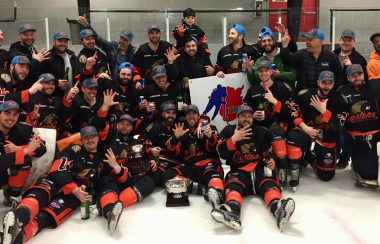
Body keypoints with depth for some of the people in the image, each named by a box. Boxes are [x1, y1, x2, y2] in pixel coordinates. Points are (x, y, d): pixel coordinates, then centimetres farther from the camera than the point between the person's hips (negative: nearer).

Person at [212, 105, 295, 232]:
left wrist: (271, 161, -8)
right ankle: (232, 212, -65)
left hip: (260, 169, 1)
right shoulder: (228, 131, 10)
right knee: (233, 184, -33)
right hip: (239, 171, -1)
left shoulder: (261, 132, 14)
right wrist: (234, 139, -17)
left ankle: (278, 209, -63)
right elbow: (222, 154, -3)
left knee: (269, 183, -32)